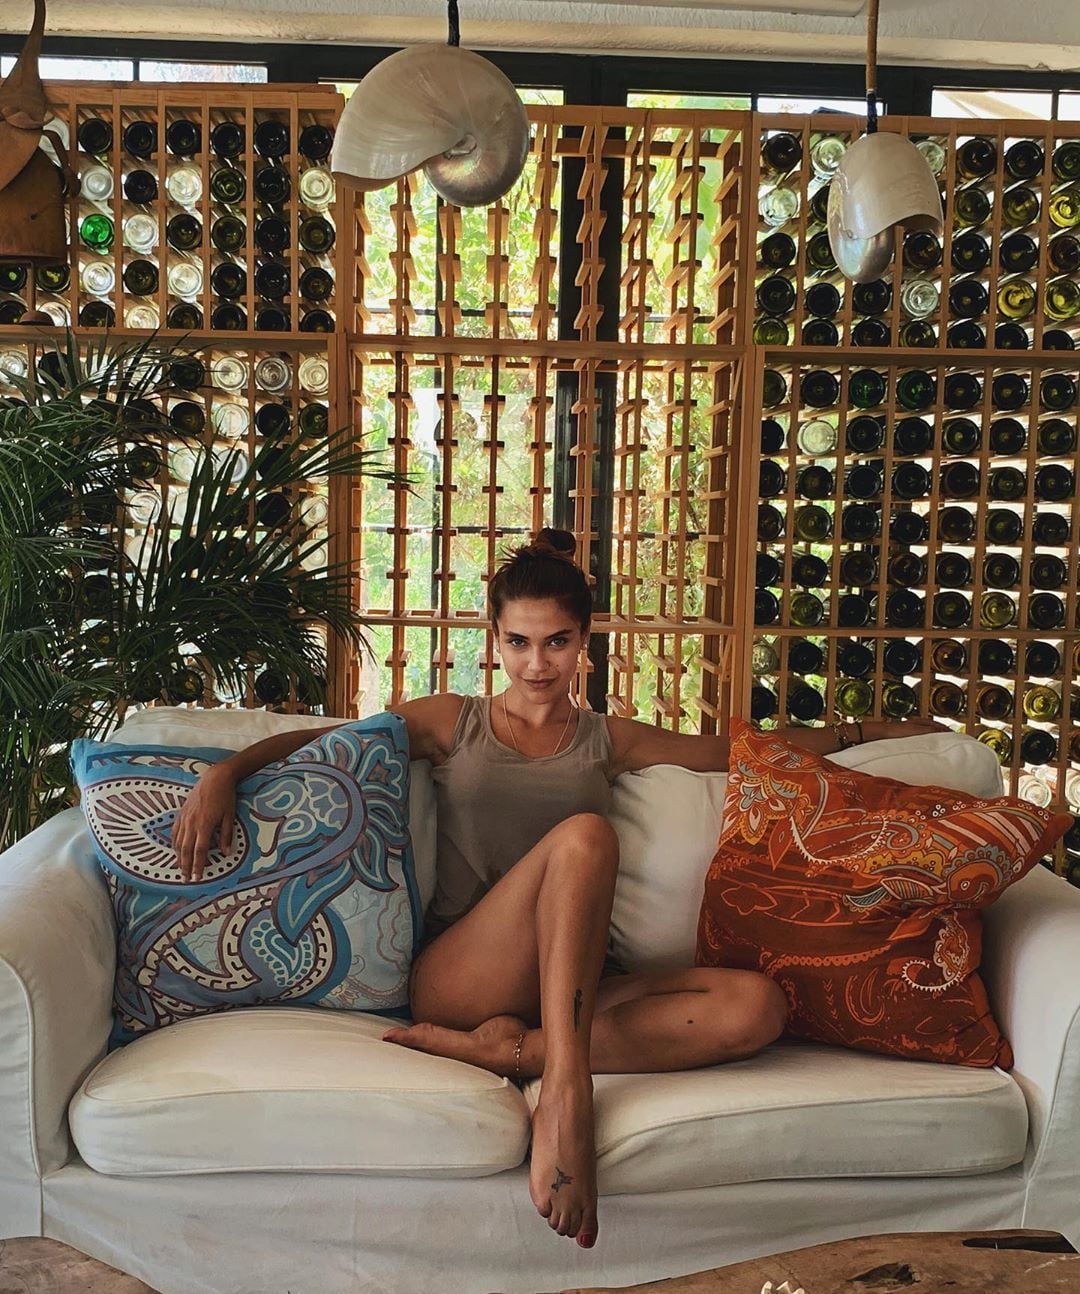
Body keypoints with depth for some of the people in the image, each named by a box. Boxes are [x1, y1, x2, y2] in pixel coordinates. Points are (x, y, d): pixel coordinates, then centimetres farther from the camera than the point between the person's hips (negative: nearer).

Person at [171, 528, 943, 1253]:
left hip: (571, 984, 3)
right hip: (454, 975, -3)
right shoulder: (452, 723, 15)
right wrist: (223, 775, -4)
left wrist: (867, 731, 21)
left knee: (758, 1007, -24)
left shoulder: (609, 741, 19)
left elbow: (746, 749, 21)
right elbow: (311, 741, 14)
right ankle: (566, 1093, -37)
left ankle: (507, 1052, -29)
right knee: (583, 835, -31)